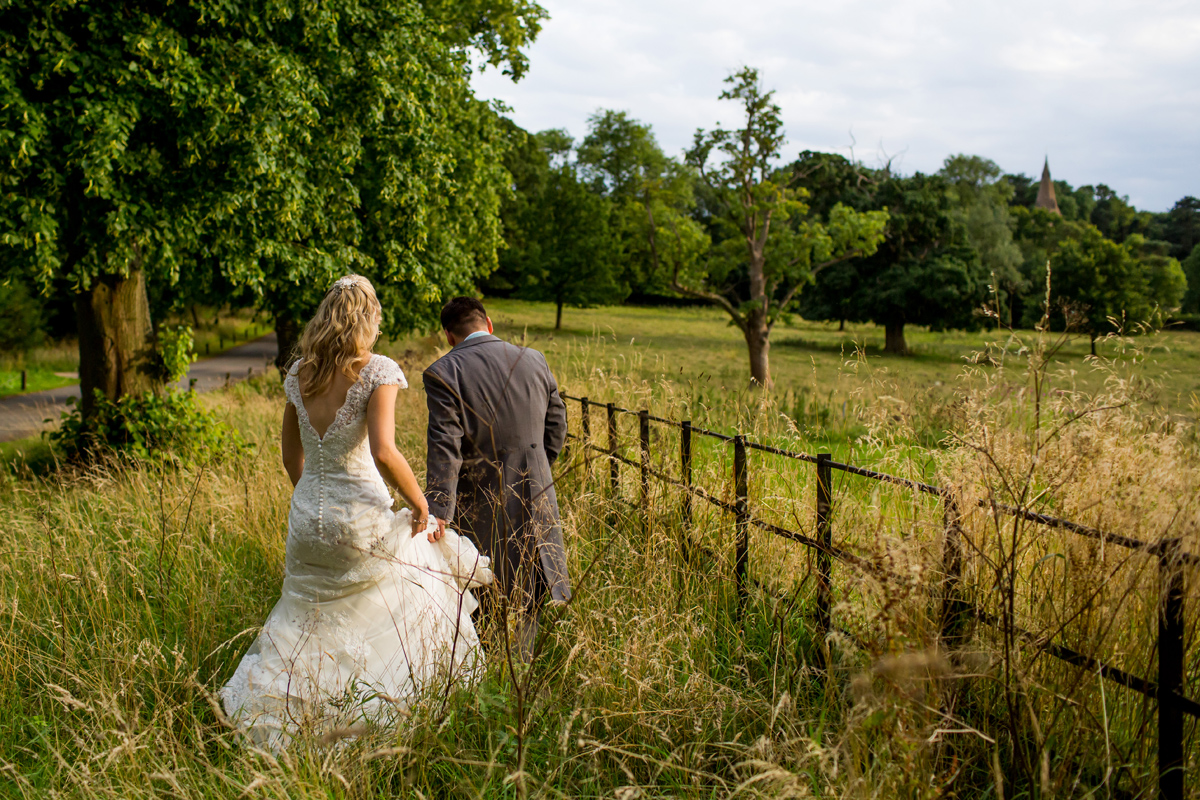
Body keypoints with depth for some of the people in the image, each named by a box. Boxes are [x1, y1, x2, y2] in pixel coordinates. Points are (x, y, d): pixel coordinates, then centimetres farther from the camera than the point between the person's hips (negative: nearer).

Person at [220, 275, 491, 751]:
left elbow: (291, 455, 14)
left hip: (307, 517, 6)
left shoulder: (298, 374, 5)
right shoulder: (376, 371, -14)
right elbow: (384, 453, -25)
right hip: (361, 519, -5)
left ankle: (255, 709, 15)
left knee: (308, 622, 20)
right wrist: (420, 505, -12)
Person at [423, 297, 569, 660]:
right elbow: (556, 430, 11)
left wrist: (438, 512, -21)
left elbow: (444, 449, -18)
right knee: (526, 600, 15)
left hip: (480, 506, -3)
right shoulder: (534, 360, 4)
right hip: (534, 497, 3)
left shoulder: (443, 373, -10)